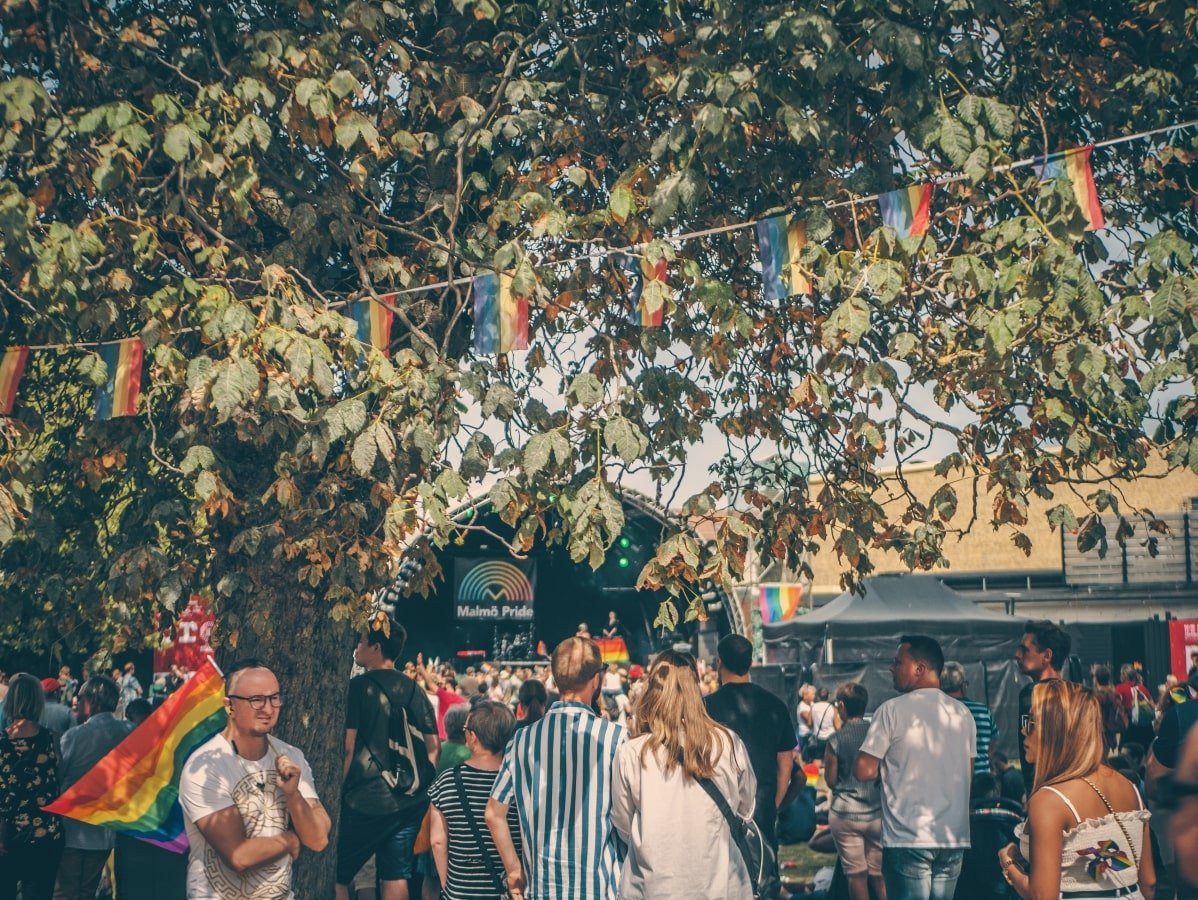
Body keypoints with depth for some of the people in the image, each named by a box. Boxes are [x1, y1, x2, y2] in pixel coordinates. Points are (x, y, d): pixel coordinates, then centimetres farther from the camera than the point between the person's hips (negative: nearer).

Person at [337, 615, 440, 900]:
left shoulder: (359, 686, -8)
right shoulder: (415, 690, 8)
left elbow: (347, 746, -12)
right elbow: (433, 745, 10)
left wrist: (335, 792, -4)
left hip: (366, 800, -5)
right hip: (410, 800, 6)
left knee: (335, 875, 5)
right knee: (396, 876, 9)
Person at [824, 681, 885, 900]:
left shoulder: (836, 739, -9)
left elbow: (830, 780, -3)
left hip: (845, 814, -3)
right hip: (878, 812, 3)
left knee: (856, 874, 4)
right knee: (879, 874, 10)